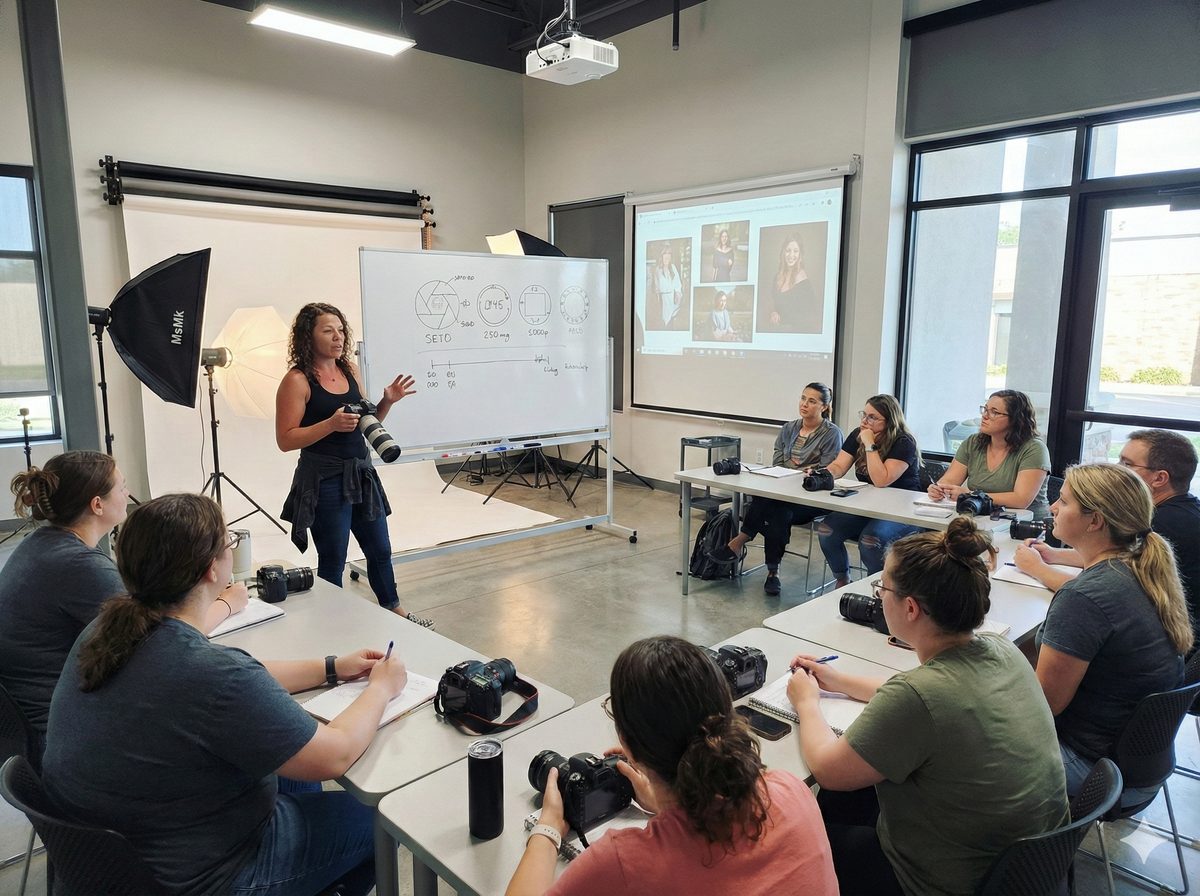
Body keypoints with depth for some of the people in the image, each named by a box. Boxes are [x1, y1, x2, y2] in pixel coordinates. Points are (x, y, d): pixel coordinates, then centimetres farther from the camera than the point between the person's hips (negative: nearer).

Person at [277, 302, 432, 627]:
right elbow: (285, 440, -14)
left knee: (380, 549, 19)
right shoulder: (297, 380, -12)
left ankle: (394, 610, 38)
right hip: (324, 481, -6)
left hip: (361, 474, 7)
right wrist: (332, 423, -25)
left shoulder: (350, 370, 6)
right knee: (332, 560, 6)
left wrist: (387, 401, -2)